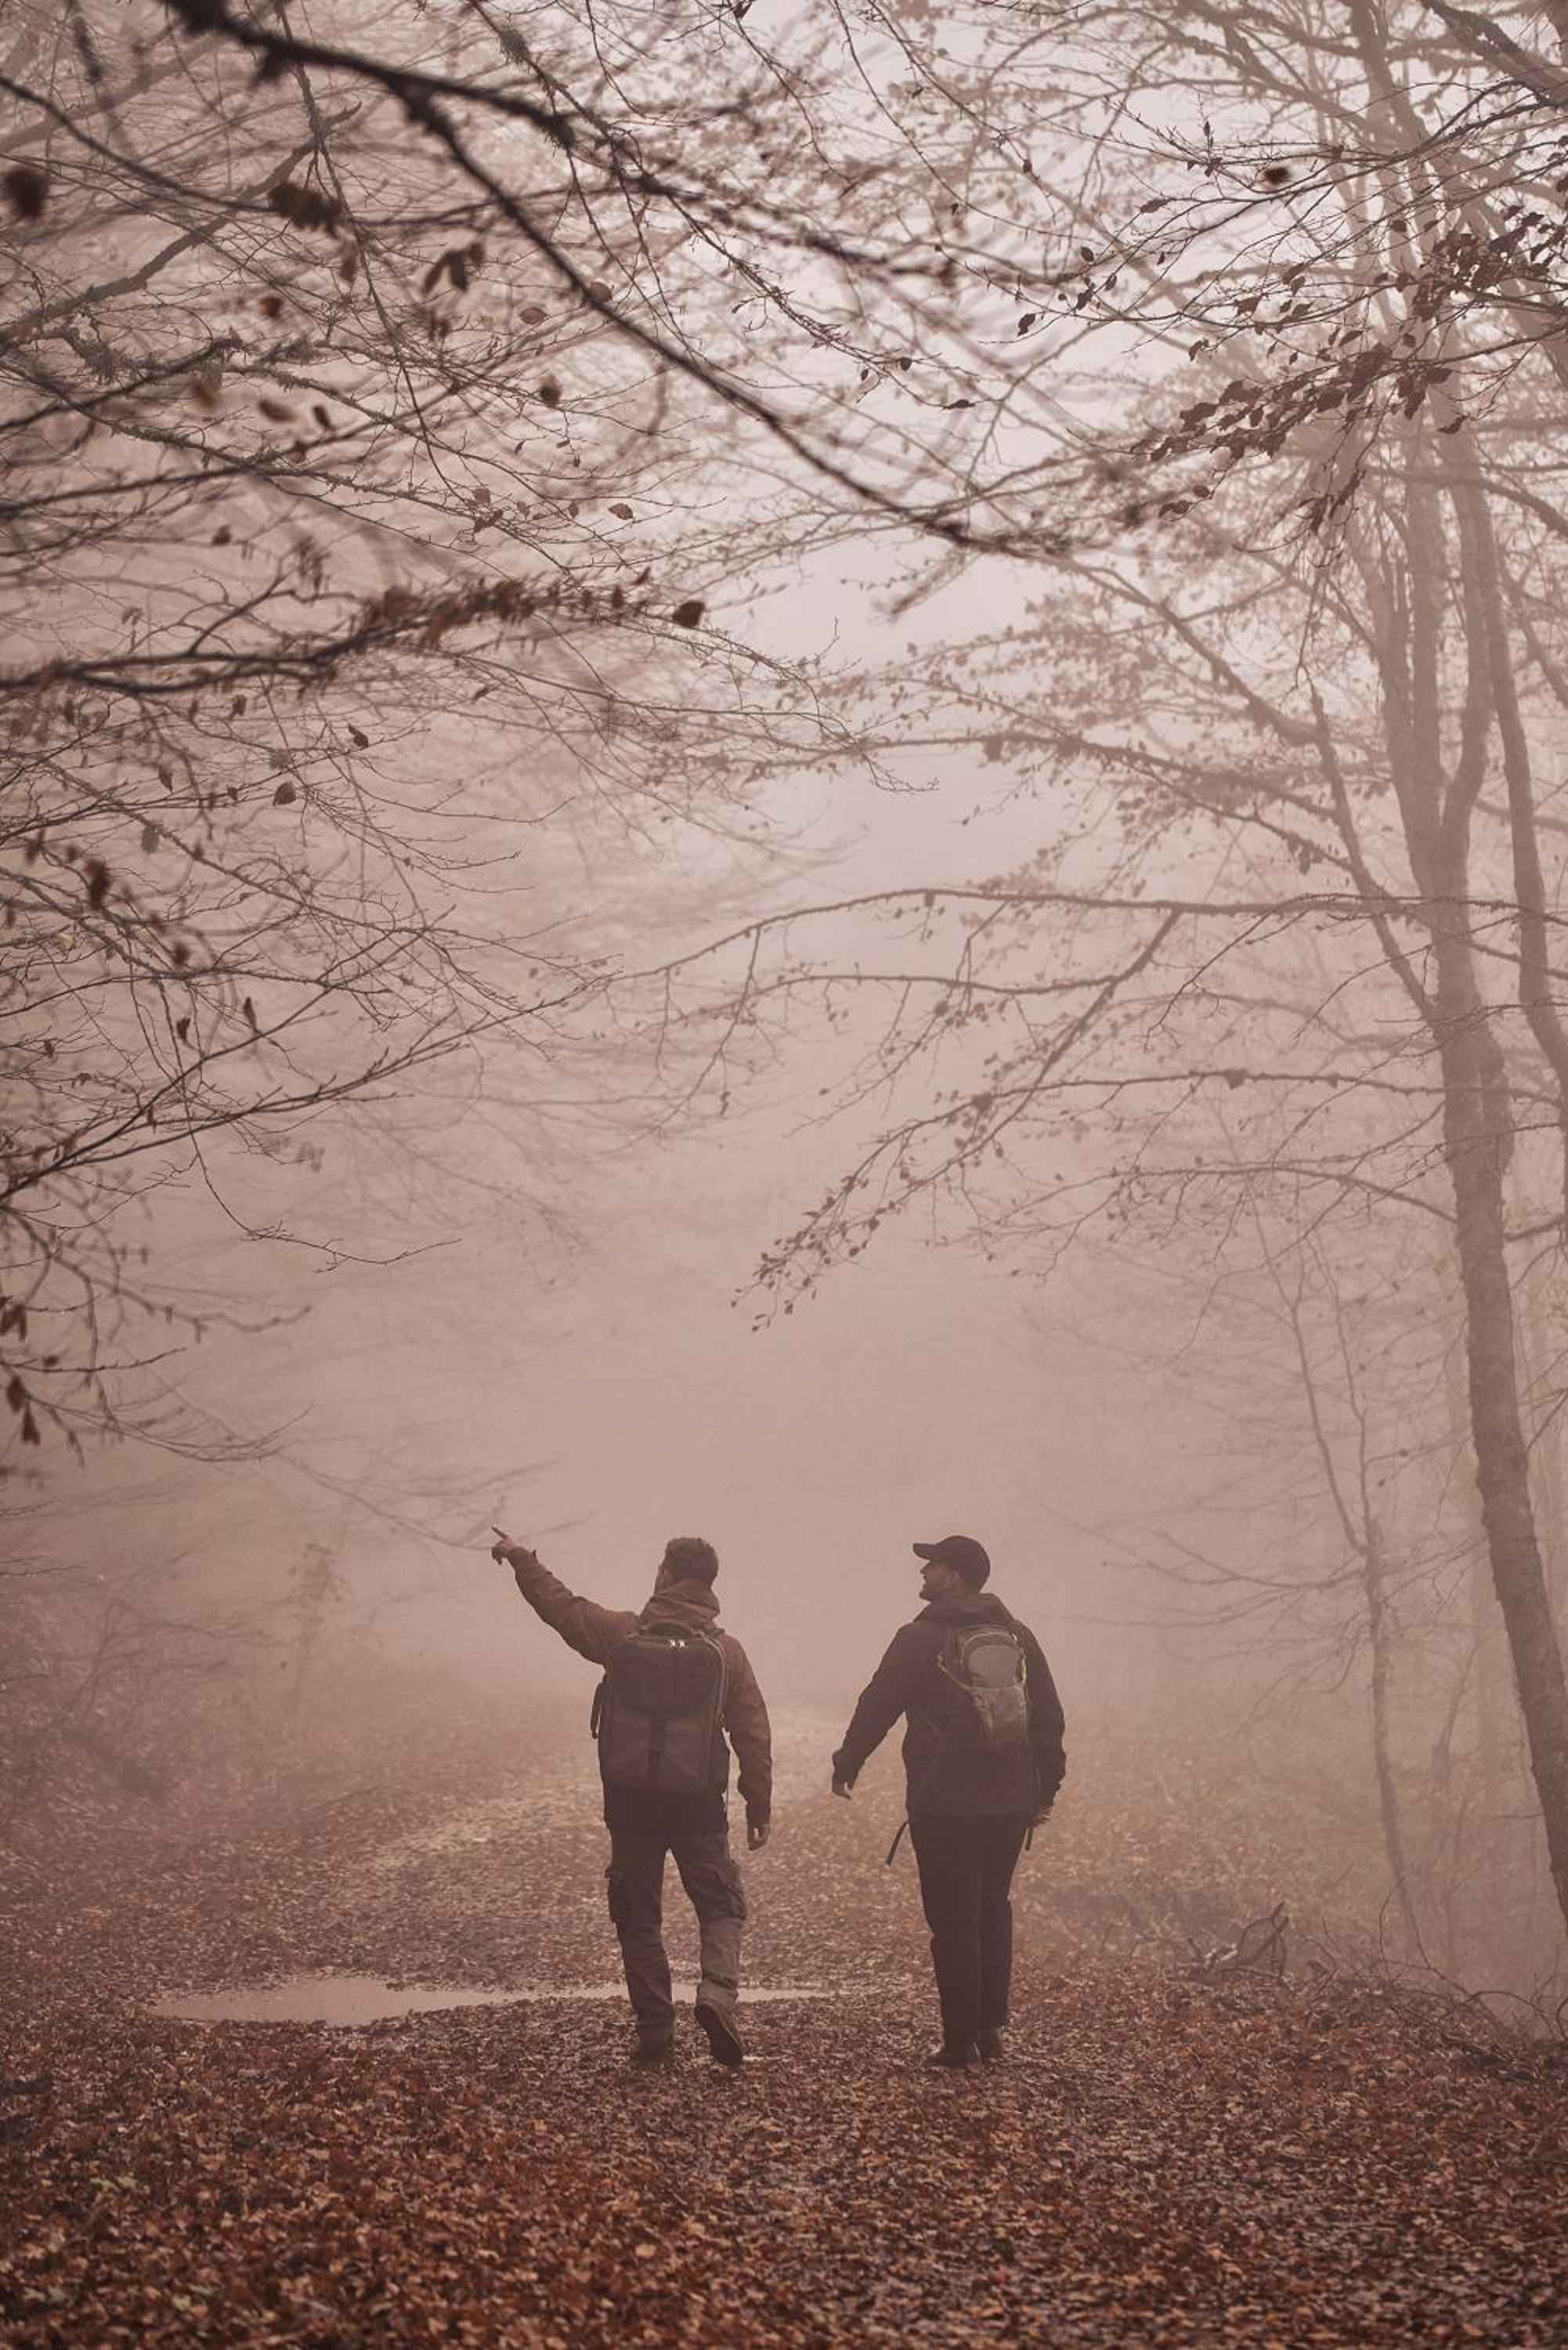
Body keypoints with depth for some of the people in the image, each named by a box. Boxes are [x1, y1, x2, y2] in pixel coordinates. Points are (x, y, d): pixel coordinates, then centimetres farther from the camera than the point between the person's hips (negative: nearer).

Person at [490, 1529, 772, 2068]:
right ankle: (718, 1991, -16)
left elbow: (561, 1605, 8)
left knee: (638, 1918, 11)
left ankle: (655, 2036, 8)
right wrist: (759, 1807, 8)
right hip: (698, 1803, 0)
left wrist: (521, 1560, 23)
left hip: (630, 1802, 0)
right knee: (722, 1908, 11)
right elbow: (753, 1735, -1)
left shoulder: (622, 1633, -5)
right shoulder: (726, 1650, -3)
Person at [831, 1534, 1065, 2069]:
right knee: (993, 1912, 16)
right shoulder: (1017, 1636, 9)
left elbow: (877, 1706, -4)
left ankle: (962, 2041, -1)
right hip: (1011, 1803, 5)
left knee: (953, 1921, -1)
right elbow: (1049, 1716, 12)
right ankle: (990, 2033, 17)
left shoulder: (920, 1639, -8)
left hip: (944, 1804, -5)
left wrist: (846, 1765, 9)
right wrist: (1046, 1785, 19)